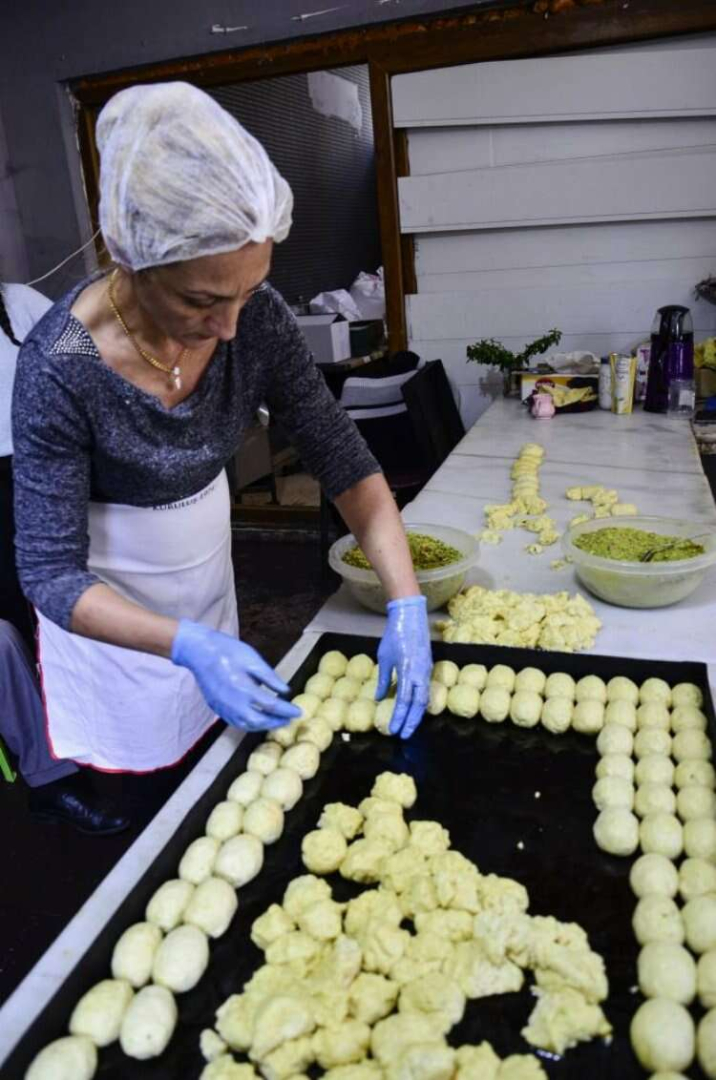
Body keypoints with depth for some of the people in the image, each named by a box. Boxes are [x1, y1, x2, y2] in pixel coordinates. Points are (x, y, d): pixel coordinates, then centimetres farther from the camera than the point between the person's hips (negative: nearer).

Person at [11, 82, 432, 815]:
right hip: (106, 601, -4)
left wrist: (406, 603, -25)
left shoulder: (256, 320, -19)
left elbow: (345, 463, -14)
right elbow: (51, 572, -25)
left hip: (207, 563, 4)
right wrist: (188, 646, -39)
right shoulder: (60, 366, -30)